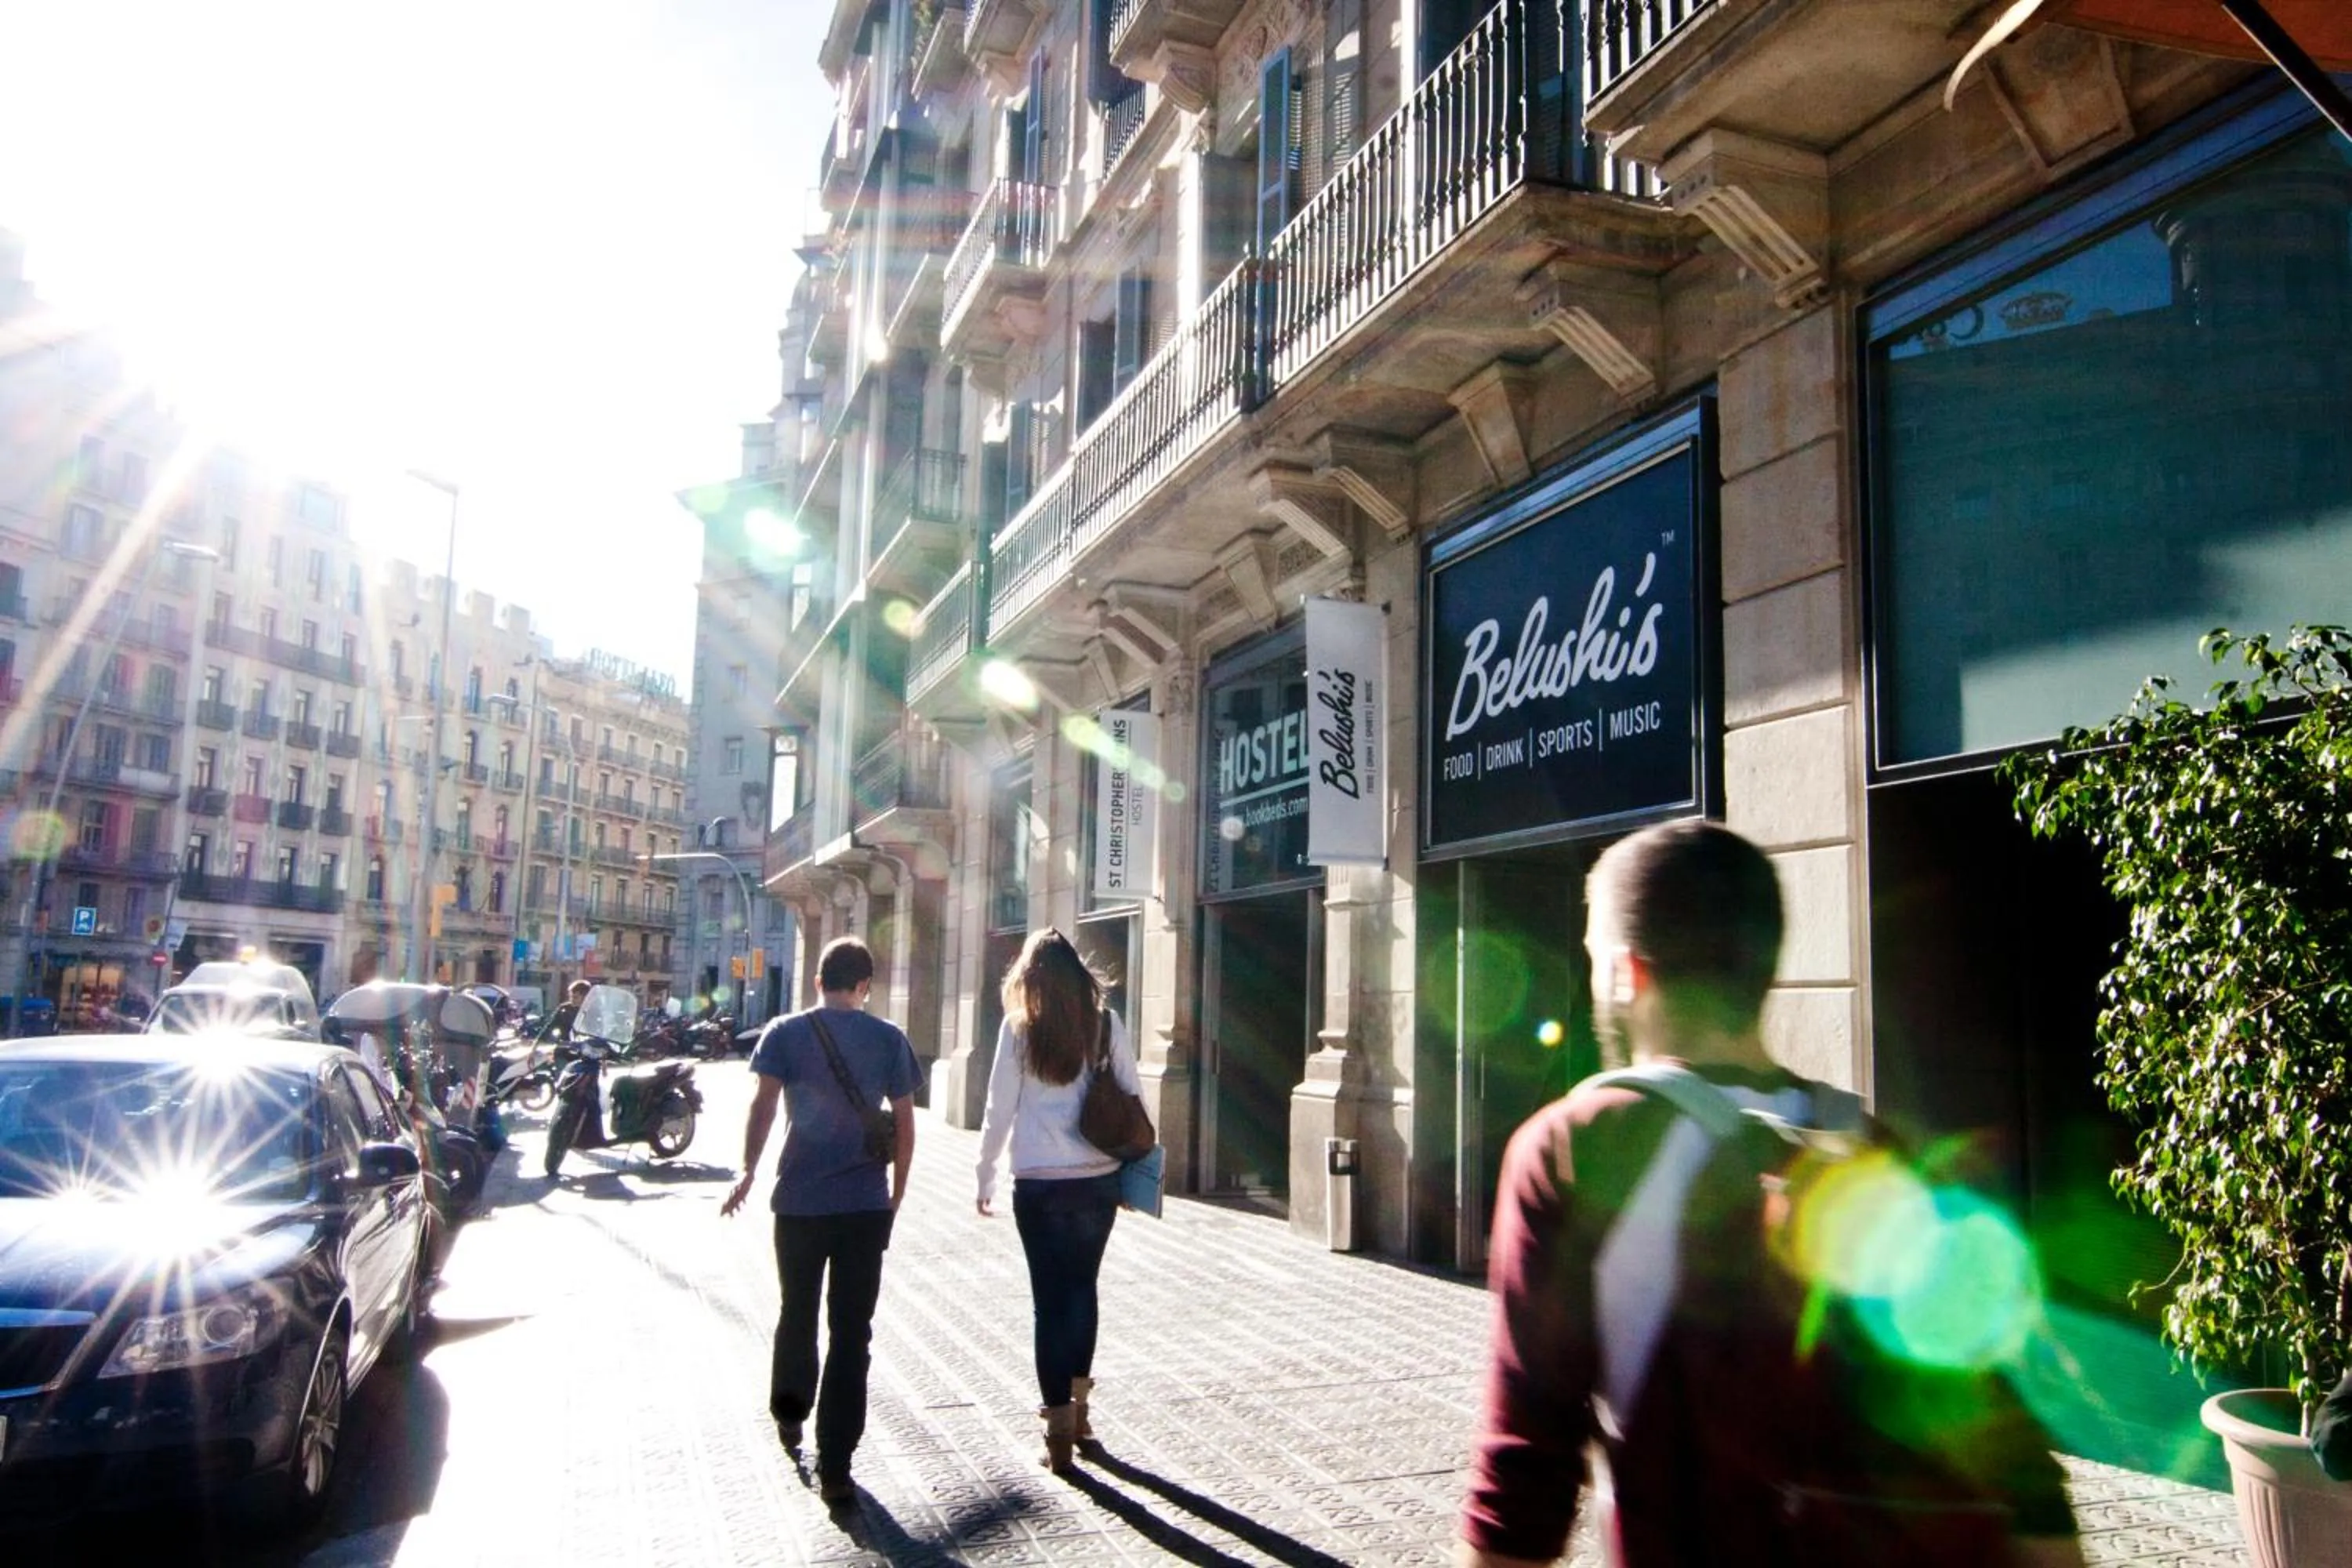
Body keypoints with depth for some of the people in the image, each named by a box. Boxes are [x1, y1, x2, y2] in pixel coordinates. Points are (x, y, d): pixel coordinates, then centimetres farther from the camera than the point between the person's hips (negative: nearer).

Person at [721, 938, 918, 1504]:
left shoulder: (785, 1034, 0)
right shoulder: (889, 1039, 1)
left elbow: (763, 1104, -9)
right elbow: (903, 1121, 2)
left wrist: (748, 1171, 0)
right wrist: (898, 1189, 11)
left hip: (799, 1201, 1)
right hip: (866, 1204, 0)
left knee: (798, 1313, 22)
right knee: (851, 1331, 4)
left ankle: (789, 1413, 41)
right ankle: (834, 1467, 3)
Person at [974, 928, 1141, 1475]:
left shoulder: (1019, 1029, -5)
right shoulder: (1106, 1025, 1)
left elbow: (1000, 1110, -3)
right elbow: (1133, 1099, 4)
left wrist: (985, 1177, 8)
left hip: (1040, 1183, -3)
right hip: (1099, 1179, 3)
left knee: (1050, 1298, 4)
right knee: (1082, 1289, 19)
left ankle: (1060, 1434, 6)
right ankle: (1076, 1406, 31)